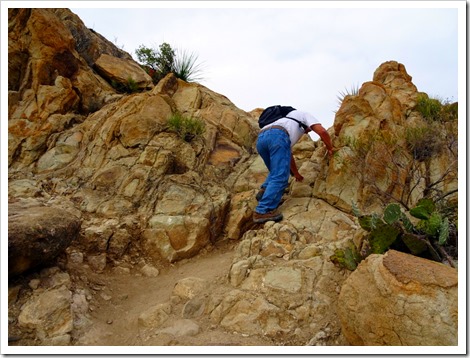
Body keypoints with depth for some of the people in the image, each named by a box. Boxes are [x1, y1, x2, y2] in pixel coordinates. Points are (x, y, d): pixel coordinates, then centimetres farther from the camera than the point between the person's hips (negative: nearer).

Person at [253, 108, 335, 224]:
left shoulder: (287, 121, 46)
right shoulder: (305, 115, 30)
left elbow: (288, 155, 47)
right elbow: (322, 131, 10)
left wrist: (296, 174, 54)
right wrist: (330, 148, 27)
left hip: (260, 139, 8)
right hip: (277, 136, -7)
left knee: (276, 172, 27)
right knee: (280, 177, -9)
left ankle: (265, 191, 3)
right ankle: (263, 211, -19)